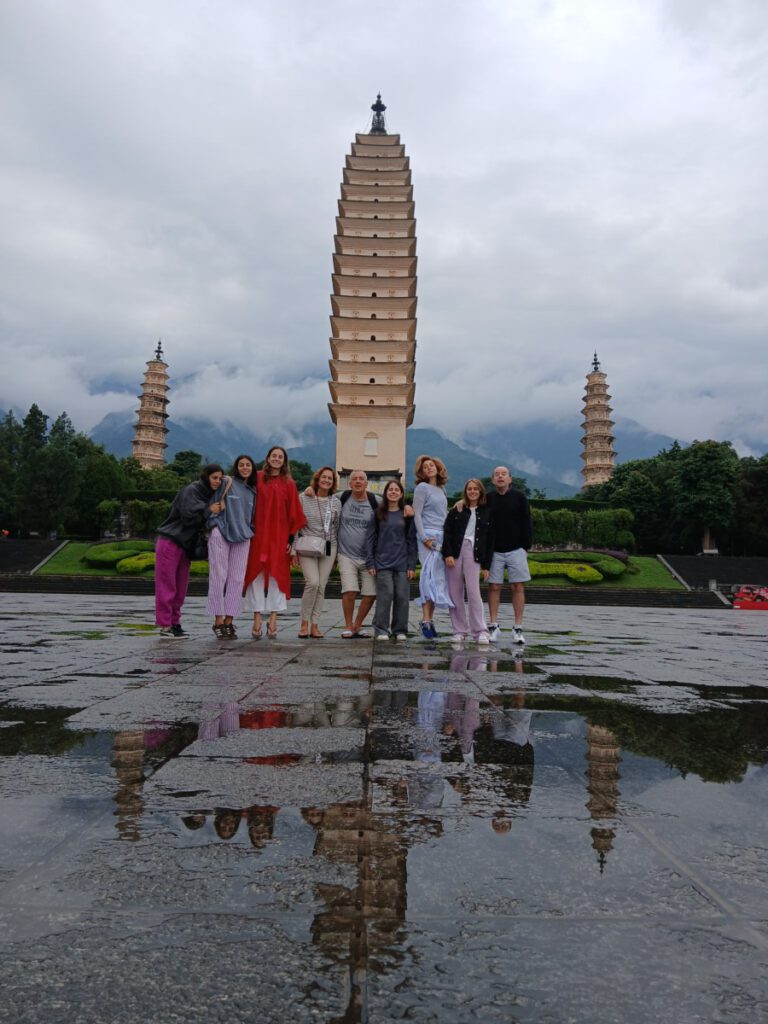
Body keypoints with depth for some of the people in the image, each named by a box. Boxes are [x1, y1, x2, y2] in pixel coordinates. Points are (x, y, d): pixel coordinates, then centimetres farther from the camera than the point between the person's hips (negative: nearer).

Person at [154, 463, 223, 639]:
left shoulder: (209, 494, 13)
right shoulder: (190, 491, -12)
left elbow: (204, 521, 15)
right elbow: (188, 515, -23)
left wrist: (218, 511, -2)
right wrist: (209, 510, -14)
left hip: (185, 544, 8)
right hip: (170, 542, -8)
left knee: (180, 586, 8)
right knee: (166, 585, -4)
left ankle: (174, 622, 14)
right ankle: (165, 626, -3)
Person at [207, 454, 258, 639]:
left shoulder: (253, 492, 17)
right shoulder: (226, 482, 5)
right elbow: (213, 504, 4)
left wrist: (250, 532, 13)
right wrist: (214, 526, -3)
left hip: (242, 537, 4)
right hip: (221, 534, -4)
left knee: (237, 579, -1)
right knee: (218, 577, -6)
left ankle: (229, 621, 4)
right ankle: (218, 621, -1)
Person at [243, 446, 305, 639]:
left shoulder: (288, 484, 8)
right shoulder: (257, 478, 5)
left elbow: (293, 512, 6)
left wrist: (291, 538, 0)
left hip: (279, 536, 1)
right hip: (258, 535, 0)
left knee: (277, 575, -2)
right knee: (257, 574, -1)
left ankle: (273, 620, 1)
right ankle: (257, 620, 2)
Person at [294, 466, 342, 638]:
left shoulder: (336, 501, 8)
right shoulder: (304, 498, 0)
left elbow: (337, 527, 12)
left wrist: (338, 552, 10)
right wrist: (294, 549, -2)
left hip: (328, 548, 3)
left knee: (321, 587, 1)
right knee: (313, 582, -18)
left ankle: (315, 626, 8)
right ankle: (304, 623, -3)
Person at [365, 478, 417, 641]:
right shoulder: (378, 514, 7)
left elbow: (411, 540, 7)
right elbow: (370, 538, 5)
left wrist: (411, 565, 0)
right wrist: (370, 563, -2)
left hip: (402, 563, 1)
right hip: (383, 562, -1)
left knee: (402, 596, 1)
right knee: (385, 594, -8)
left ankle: (400, 630, 13)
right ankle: (381, 630, 1)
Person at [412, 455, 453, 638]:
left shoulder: (441, 489, 19)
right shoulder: (422, 488, -1)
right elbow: (417, 514, -7)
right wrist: (424, 537, -15)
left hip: (443, 537, 6)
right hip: (429, 536, -6)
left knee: (438, 578, 3)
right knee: (430, 577, -11)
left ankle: (429, 619, 6)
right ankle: (426, 620, -11)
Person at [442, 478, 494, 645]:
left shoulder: (487, 512, 10)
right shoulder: (456, 510, 10)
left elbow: (490, 540, 9)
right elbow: (447, 532, 3)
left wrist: (486, 565, 4)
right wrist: (448, 554, -9)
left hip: (473, 553, -1)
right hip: (455, 552, 1)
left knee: (473, 592, -12)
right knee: (455, 594, 2)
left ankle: (481, 632, -6)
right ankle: (459, 631, 11)